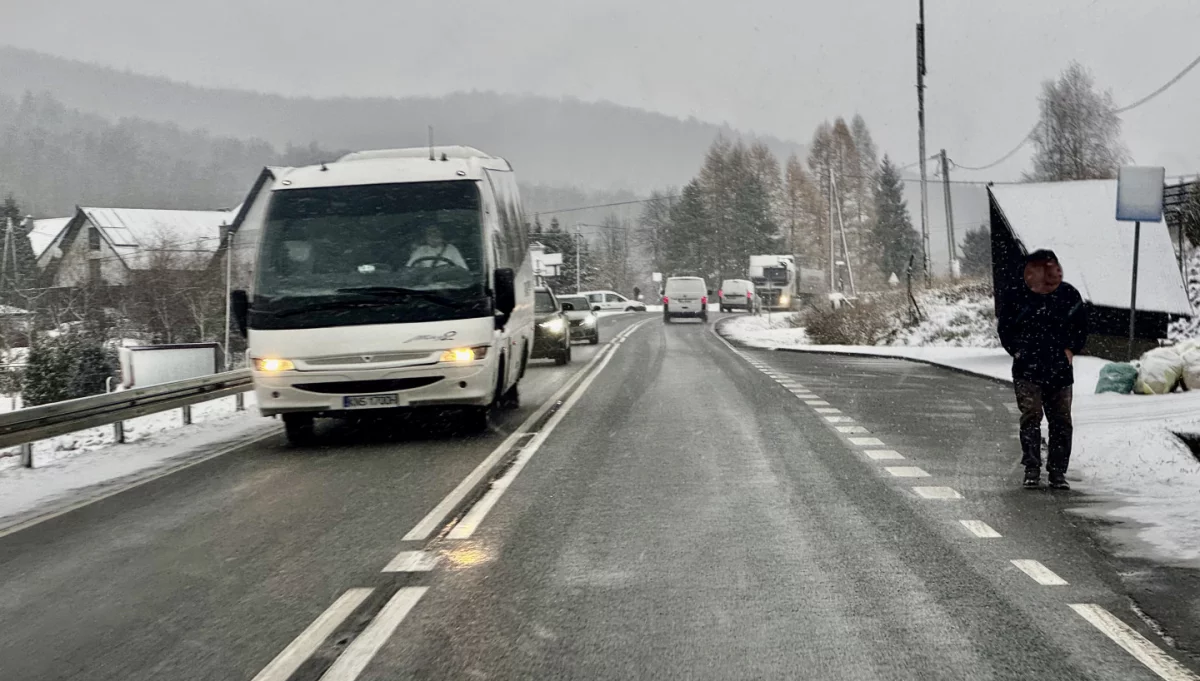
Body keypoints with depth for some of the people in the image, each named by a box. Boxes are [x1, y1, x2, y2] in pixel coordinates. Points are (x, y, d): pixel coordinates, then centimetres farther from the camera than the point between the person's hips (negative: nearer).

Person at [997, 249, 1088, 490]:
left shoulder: (1069, 295, 0)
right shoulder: (1017, 298, -3)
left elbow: (1082, 327, 12)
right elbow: (1004, 328, 10)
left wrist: (1071, 350, 2)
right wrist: (1017, 351, 1)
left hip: (1060, 370, 2)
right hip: (1028, 371, -2)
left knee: (1061, 421, 4)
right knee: (1031, 416, -10)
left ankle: (1057, 471, 13)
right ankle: (1032, 469, -6)